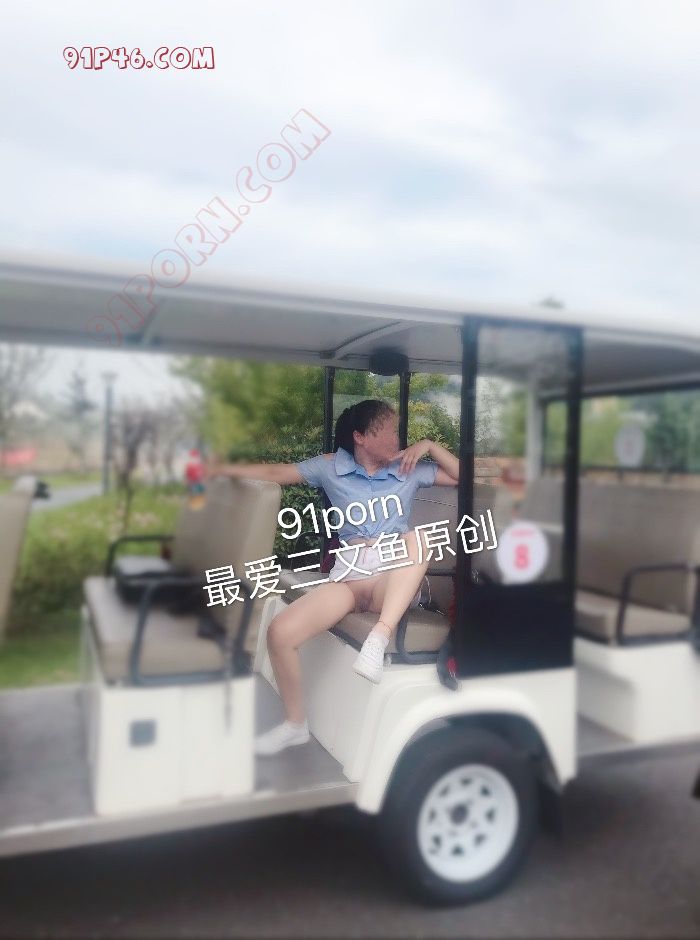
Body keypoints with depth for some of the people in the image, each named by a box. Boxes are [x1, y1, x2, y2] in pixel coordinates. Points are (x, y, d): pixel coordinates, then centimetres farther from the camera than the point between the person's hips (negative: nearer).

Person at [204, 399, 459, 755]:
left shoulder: (409, 469, 14)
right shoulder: (331, 466, 11)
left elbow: (462, 475, 17)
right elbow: (275, 472, 11)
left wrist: (429, 445, 4)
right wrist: (221, 468, 1)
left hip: (395, 583, 0)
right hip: (347, 578, 1)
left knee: (416, 538, -34)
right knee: (280, 632, -20)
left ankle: (379, 638, -38)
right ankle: (295, 725, 3)